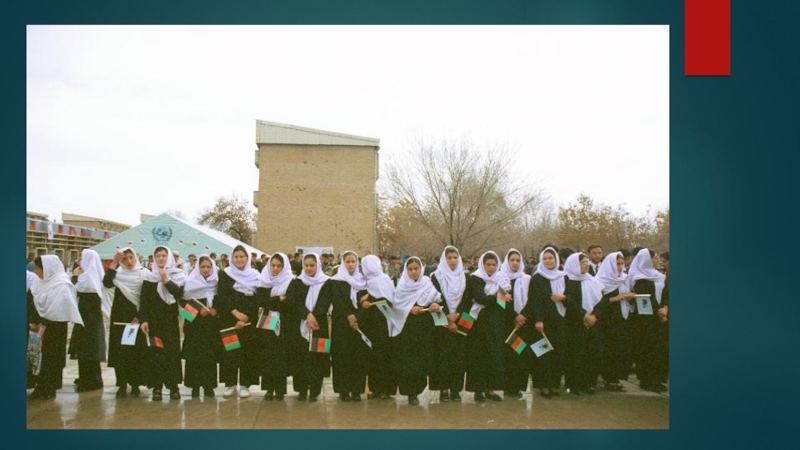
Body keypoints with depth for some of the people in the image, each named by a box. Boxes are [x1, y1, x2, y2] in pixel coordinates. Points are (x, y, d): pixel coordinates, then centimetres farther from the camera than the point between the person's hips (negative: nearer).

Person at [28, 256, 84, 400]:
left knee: (51, 357, 1)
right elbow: (35, 304, 8)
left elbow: (56, 310, -17)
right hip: (42, 325, 6)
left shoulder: (62, 285, -17)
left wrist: (40, 323, -13)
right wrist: (33, 322, -2)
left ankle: (49, 389, 10)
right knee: (41, 357, 8)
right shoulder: (39, 282, 5)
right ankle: (41, 388, 15)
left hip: (55, 327, -6)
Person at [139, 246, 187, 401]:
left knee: (172, 351, -3)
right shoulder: (149, 277, 7)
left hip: (171, 319, -1)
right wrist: (143, 319, -6)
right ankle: (157, 387, 1)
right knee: (156, 353, -2)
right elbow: (144, 301, 4)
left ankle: (174, 386, 1)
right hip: (154, 320, 1)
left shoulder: (178, 275, 4)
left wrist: (166, 280, -14)